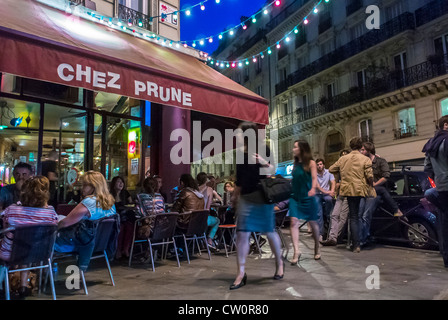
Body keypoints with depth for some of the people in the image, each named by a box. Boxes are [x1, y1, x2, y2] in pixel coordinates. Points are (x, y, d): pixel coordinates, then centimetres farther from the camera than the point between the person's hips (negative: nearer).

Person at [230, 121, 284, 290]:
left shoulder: (263, 149, -6)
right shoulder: (241, 152, 8)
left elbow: (272, 172, -9)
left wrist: (264, 163, -27)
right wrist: (235, 195, 22)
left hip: (262, 196, -4)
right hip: (245, 198, 5)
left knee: (269, 232, 8)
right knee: (242, 234, -2)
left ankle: (279, 263, 33)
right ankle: (241, 274, 7)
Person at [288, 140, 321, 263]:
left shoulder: (311, 163, -6)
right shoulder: (295, 164, 9)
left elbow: (314, 177, -19)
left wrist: (313, 189, -36)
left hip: (307, 197, -4)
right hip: (295, 196, 4)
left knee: (313, 222, 10)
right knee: (294, 222, -11)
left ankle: (317, 248, 31)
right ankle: (296, 251, -10)